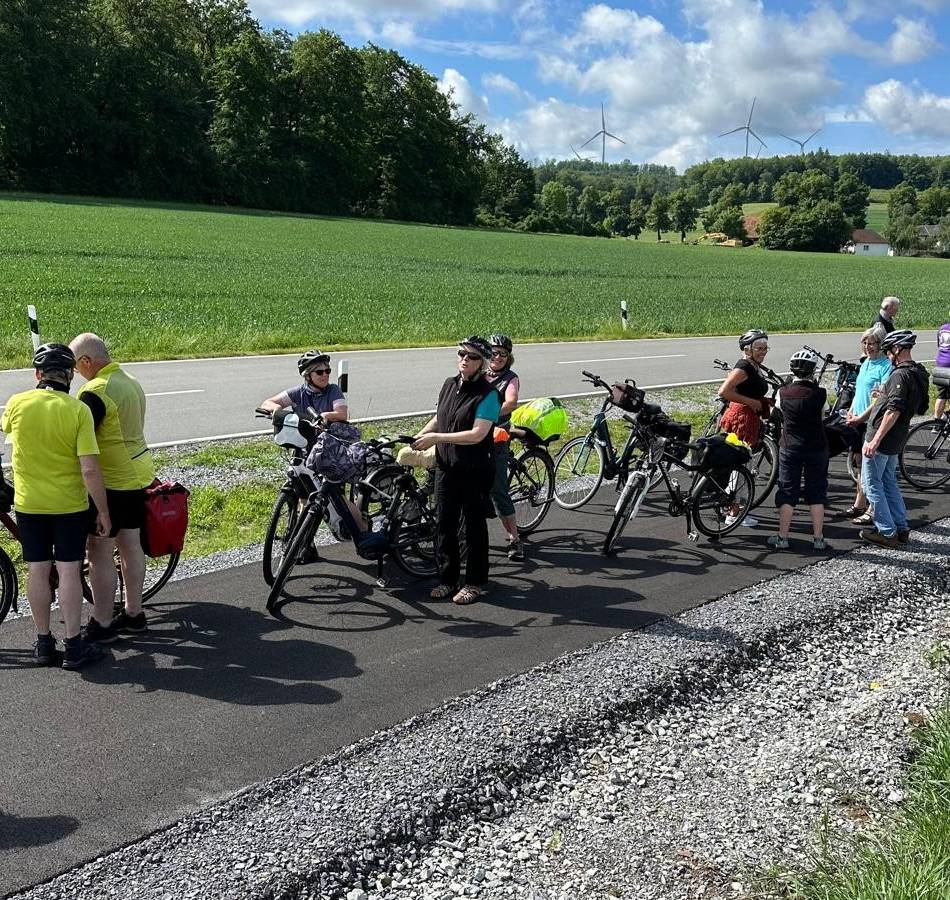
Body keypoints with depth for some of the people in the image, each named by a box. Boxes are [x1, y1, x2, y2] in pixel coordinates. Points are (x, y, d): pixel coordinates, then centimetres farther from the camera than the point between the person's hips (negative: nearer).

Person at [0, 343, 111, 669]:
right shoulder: (78, 410, -15)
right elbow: (90, 470, -18)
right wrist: (103, 512, -8)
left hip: (28, 504, 2)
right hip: (70, 505, -2)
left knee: (37, 570, 10)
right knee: (69, 571, 4)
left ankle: (44, 643, 19)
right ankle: (74, 647, 9)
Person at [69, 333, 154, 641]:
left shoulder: (95, 391, -20)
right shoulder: (132, 382, 10)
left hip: (111, 481, -9)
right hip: (138, 475, 9)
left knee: (99, 554, 0)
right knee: (130, 546, 15)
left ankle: (101, 625, 6)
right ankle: (134, 614, 25)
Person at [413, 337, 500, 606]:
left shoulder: (487, 394, -14)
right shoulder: (450, 385, 7)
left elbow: (477, 434, -22)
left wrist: (436, 438, -21)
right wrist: (420, 436, 4)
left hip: (475, 471, -6)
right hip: (446, 466, 6)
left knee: (475, 525, 5)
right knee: (444, 524, 9)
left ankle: (475, 583, 17)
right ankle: (447, 578, 22)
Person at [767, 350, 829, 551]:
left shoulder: (783, 392, -8)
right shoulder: (820, 394, -11)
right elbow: (822, 418, 3)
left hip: (789, 448, 1)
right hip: (817, 449, 0)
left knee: (787, 492, 8)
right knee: (816, 493, 10)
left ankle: (782, 537, 9)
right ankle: (818, 538, 13)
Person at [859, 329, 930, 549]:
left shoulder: (900, 375, -20)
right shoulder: (921, 374, 10)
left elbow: (894, 410, -28)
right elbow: (921, 409, 19)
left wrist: (876, 440, -29)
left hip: (881, 437, -9)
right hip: (896, 440, 9)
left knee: (871, 483, 1)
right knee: (889, 482, 19)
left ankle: (886, 533, 4)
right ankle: (901, 529, 23)